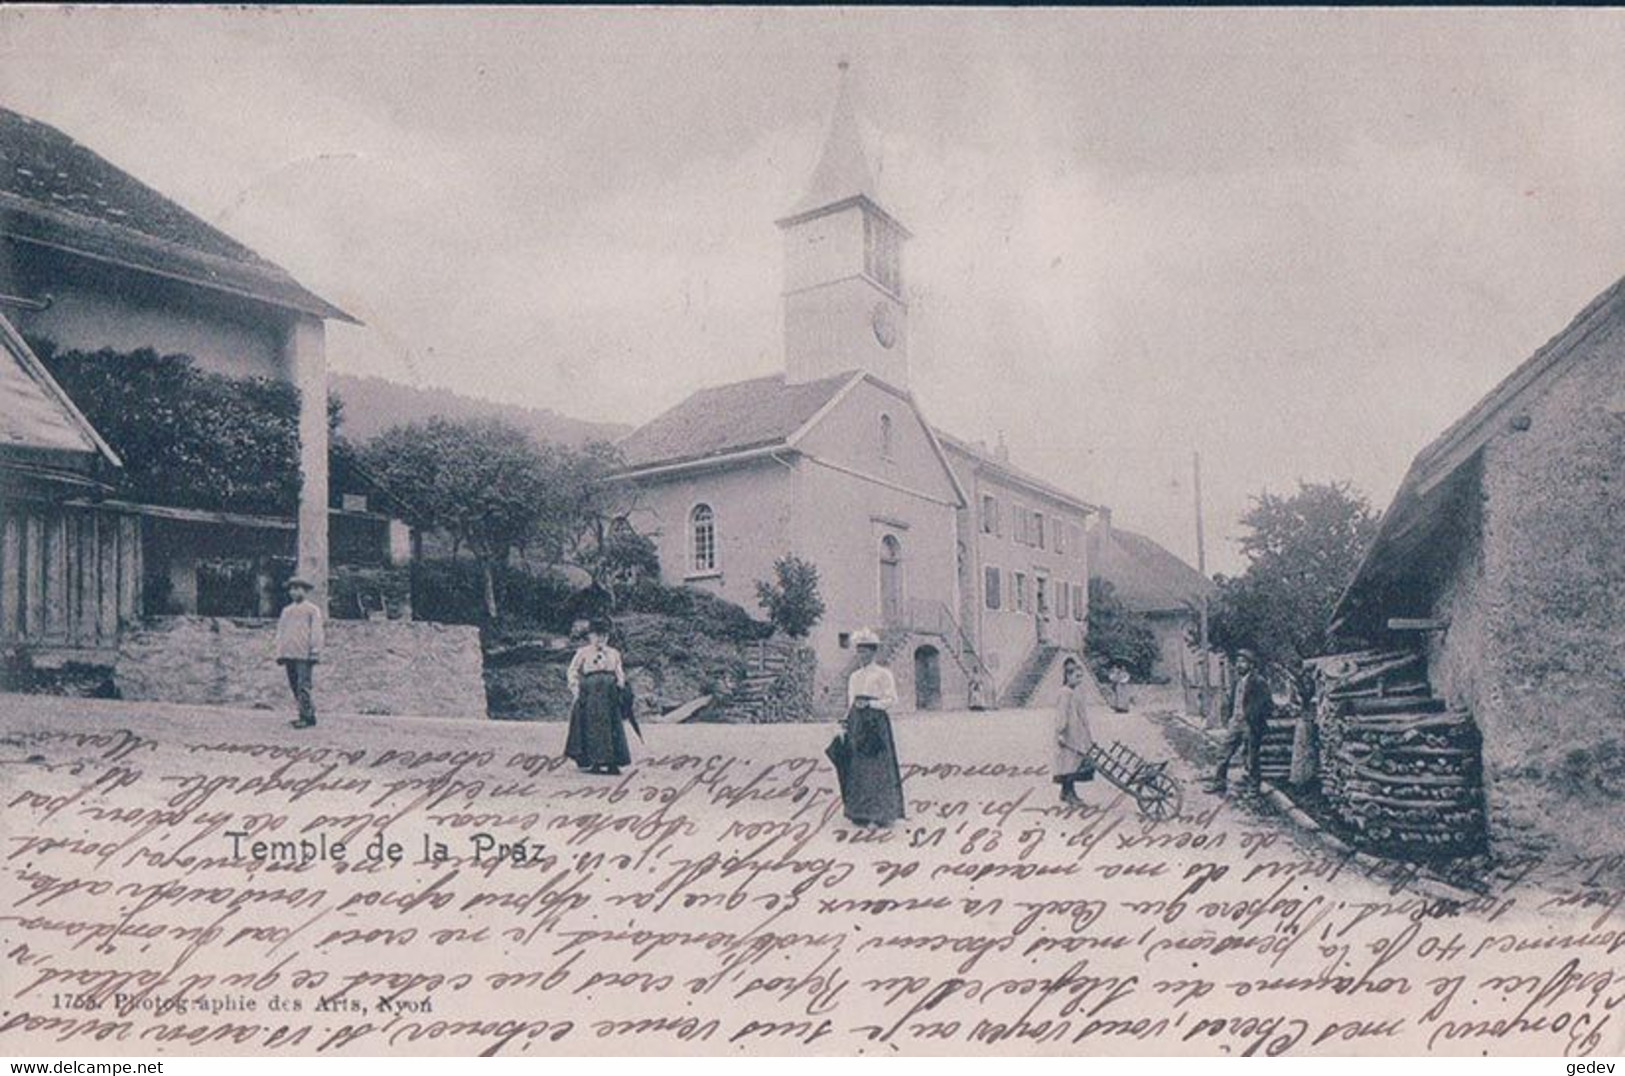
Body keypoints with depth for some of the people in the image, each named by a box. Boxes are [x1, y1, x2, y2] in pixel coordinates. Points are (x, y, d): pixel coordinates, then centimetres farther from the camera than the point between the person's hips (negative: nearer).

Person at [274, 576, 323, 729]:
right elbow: (280, 632, 20)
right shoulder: (286, 610, 19)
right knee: (295, 687, 7)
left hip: (304, 655, -6)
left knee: (303, 687, -11)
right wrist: (280, 653, 12)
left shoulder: (312, 610, 2)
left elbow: (316, 633, -3)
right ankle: (309, 715, 15)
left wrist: (315, 652, -10)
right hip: (289, 655, 6)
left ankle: (306, 718, -10)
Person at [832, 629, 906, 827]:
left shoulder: (883, 674, -1)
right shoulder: (854, 676, 16)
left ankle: (883, 814, 1)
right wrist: (847, 719, 6)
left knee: (879, 766, -5)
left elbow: (892, 699, -7)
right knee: (857, 768, 3)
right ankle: (860, 813, 8)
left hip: (876, 723, -5)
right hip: (857, 723, 6)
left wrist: (870, 703, -16)